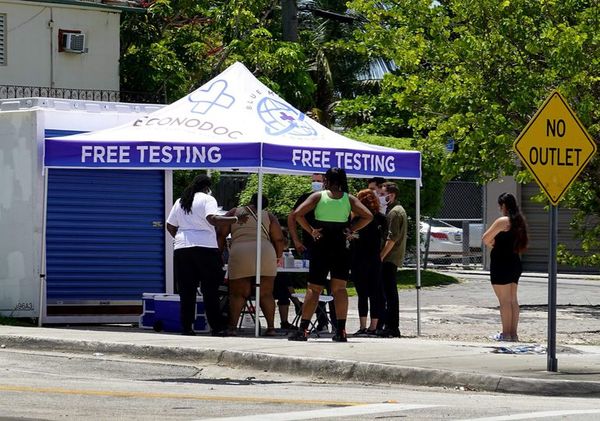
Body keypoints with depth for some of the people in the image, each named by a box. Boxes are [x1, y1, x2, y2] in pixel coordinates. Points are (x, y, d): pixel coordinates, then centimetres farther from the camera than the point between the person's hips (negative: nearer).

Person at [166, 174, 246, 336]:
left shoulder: (180, 202, 16)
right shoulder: (207, 199, -2)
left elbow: (170, 227, 18)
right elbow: (213, 219, -19)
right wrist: (236, 220, -16)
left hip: (181, 250, 5)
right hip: (205, 248, -5)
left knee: (186, 291, 6)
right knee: (210, 290, 0)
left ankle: (186, 327, 3)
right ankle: (216, 327, -3)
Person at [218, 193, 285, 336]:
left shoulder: (234, 213, 18)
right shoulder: (269, 216, 17)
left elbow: (221, 234, 11)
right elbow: (279, 239, 10)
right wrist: (278, 257, 24)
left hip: (239, 256, 0)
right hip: (265, 254, 0)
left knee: (238, 294, 3)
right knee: (266, 294, 6)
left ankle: (232, 327, -8)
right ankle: (271, 327, 1)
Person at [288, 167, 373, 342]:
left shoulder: (318, 196, -1)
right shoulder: (349, 199, 4)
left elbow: (297, 214, -11)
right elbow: (368, 216, -4)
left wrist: (311, 231, -4)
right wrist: (351, 230, 1)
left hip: (321, 247, -1)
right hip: (341, 249, 2)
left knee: (313, 289, 2)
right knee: (339, 288, 5)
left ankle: (303, 329, -3)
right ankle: (341, 331, -3)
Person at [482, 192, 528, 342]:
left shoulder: (503, 221, -15)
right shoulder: (520, 221, 10)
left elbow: (485, 239, -15)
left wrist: (492, 245, 5)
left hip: (501, 265, -8)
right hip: (515, 264, 8)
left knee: (504, 300, -4)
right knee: (513, 300, 11)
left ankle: (506, 333, -2)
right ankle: (513, 333, 13)